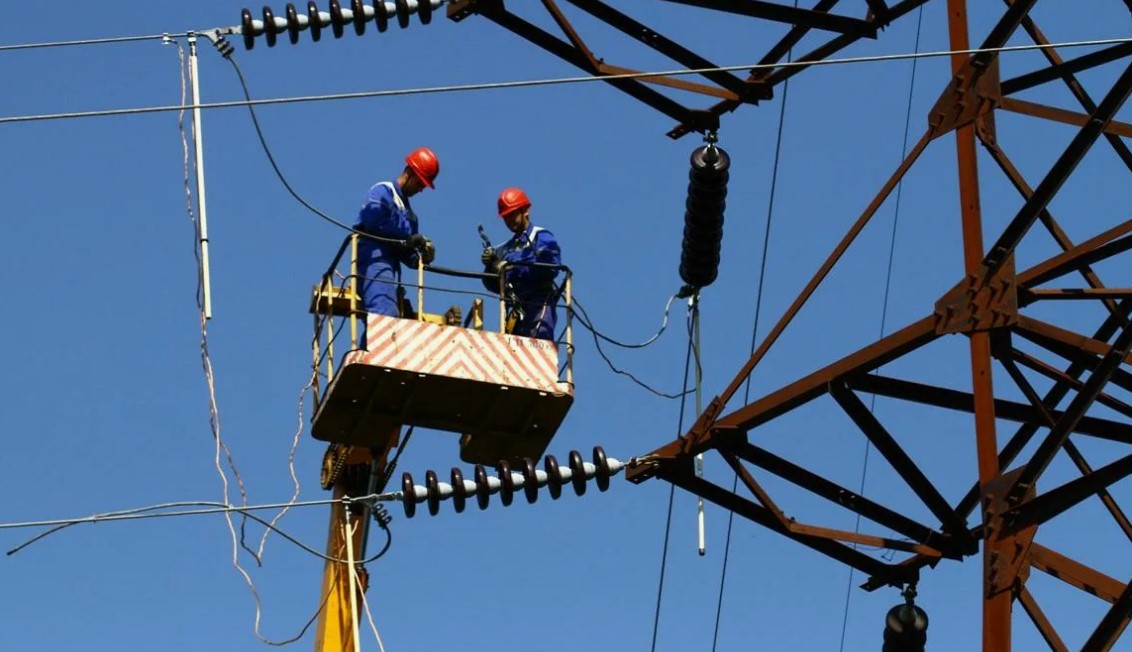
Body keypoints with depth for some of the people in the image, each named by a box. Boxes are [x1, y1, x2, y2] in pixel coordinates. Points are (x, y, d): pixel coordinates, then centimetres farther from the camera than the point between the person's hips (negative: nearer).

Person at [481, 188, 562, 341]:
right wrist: (491, 266, -2)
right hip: (517, 310, 7)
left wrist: (511, 270, -14)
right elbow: (495, 285, 19)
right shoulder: (505, 249, 23)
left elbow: (550, 267, -15)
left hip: (539, 306, -7)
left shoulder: (542, 237, 3)